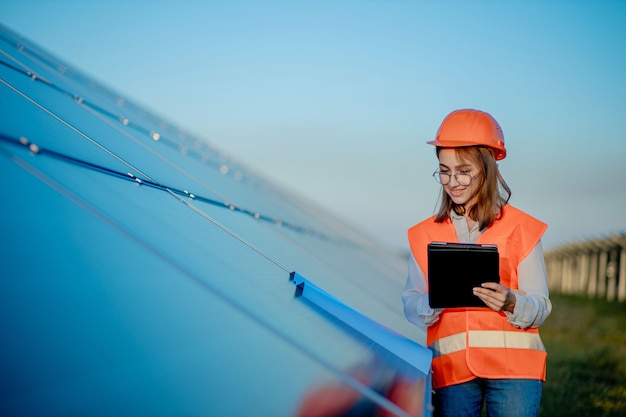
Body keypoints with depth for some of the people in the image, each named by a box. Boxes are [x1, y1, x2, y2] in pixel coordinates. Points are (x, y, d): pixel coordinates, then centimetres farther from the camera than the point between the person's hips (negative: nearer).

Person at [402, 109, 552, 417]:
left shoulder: (521, 228, 4)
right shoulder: (424, 234, 11)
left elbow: (541, 306, 2)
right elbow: (411, 304, 6)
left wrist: (511, 304, -19)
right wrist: (431, 304, -16)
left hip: (513, 368, -2)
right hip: (452, 368, 2)